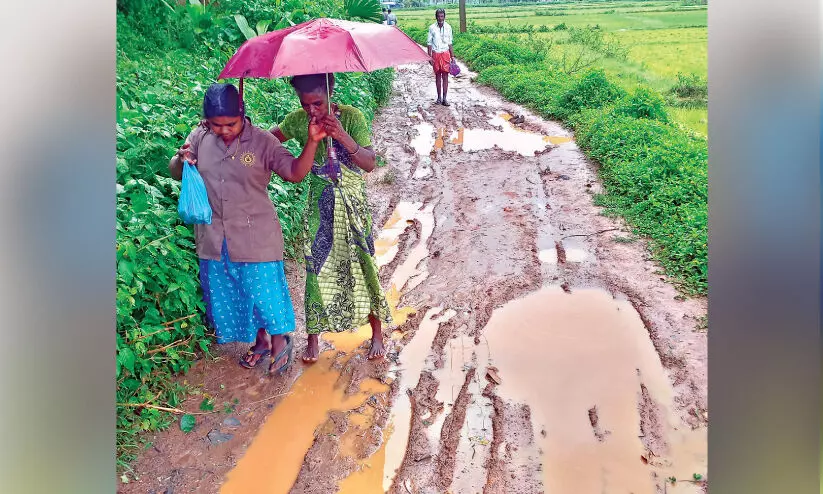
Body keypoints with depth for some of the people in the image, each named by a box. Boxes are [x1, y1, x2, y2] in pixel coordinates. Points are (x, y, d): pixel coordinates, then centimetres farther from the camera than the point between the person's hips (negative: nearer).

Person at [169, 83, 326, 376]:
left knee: (264, 290, 4)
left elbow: (295, 173, -13)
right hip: (214, 239, 4)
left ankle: (280, 340, 30)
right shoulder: (200, 138, -2)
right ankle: (260, 341, 37)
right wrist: (181, 160, -16)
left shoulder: (262, 141, -12)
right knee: (226, 295, 16)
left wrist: (312, 142, -28)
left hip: (255, 237, -4)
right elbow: (176, 174, 7)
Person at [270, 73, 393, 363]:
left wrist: (343, 136, -38)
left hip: (353, 205, -2)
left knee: (364, 266, 4)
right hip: (320, 208, 2)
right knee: (316, 270, 4)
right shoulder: (297, 121, -6)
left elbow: (370, 164, -22)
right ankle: (313, 338, 20)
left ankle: (377, 334, 22)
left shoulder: (351, 117, -15)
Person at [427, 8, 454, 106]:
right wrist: (429, 57, -5)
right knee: (437, 75, 7)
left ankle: (444, 98, 0)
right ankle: (439, 97, 14)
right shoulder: (432, 28, -3)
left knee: (445, 76, -2)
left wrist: (452, 56, 6)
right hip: (436, 54, 0)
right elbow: (429, 43, 1)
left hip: (445, 53, 0)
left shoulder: (448, 27, 1)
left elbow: (450, 43, 7)